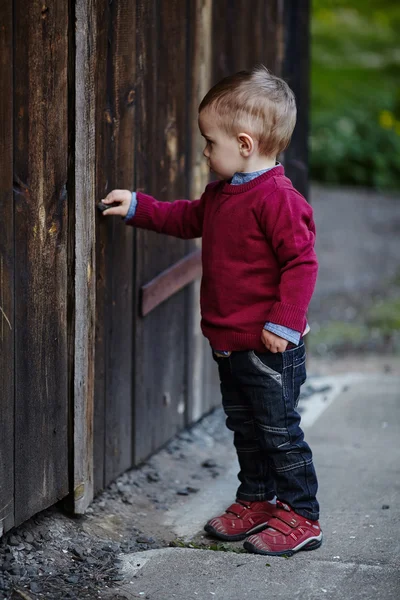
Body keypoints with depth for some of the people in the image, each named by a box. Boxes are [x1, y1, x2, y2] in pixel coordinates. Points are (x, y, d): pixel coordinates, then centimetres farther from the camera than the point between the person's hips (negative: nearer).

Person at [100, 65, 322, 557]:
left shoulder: (277, 198, -21)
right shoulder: (223, 192, 9)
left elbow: (301, 261, -23)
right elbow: (188, 218, 28)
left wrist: (285, 322, -24)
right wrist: (138, 208, 24)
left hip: (268, 346, -9)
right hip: (228, 341, 9)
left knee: (279, 431, -1)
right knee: (244, 427, 19)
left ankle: (301, 516, 9)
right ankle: (257, 501, 32)